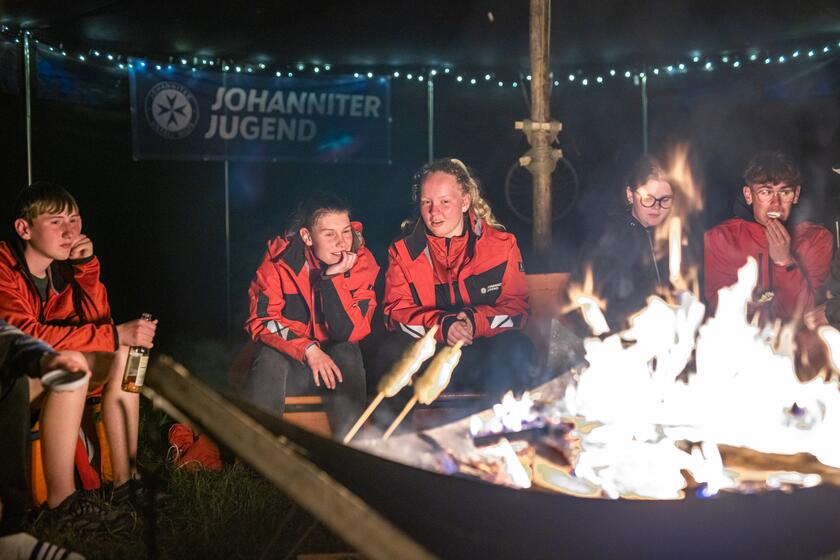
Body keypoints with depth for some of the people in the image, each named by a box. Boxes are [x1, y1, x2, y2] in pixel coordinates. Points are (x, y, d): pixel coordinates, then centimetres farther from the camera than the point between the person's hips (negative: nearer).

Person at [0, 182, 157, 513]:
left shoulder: (63, 265, 3)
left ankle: (124, 480, -9)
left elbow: (98, 322, 0)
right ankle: (60, 497, -31)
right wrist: (115, 335, -32)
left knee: (122, 357, -6)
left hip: (46, 373, 8)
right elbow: (27, 334, -32)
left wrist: (87, 266, -13)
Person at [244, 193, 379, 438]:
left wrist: (332, 278, -26)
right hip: (288, 357, -1)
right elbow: (260, 320, -16)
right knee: (270, 358, -32)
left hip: (335, 358, 1)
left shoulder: (361, 262, -12)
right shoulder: (280, 257, -13)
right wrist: (308, 350, -30)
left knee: (348, 354, -31)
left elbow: (350, 333, -16)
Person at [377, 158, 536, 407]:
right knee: (392, 350, -30)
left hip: (483, 348, 0)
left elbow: (516, 306, -1)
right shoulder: (403, 250, 5)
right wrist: (441, 326, -22)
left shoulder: (502, 244, 3)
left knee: (517, 348, -32)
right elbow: (396, 310, -2)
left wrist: (476, 321, -22)